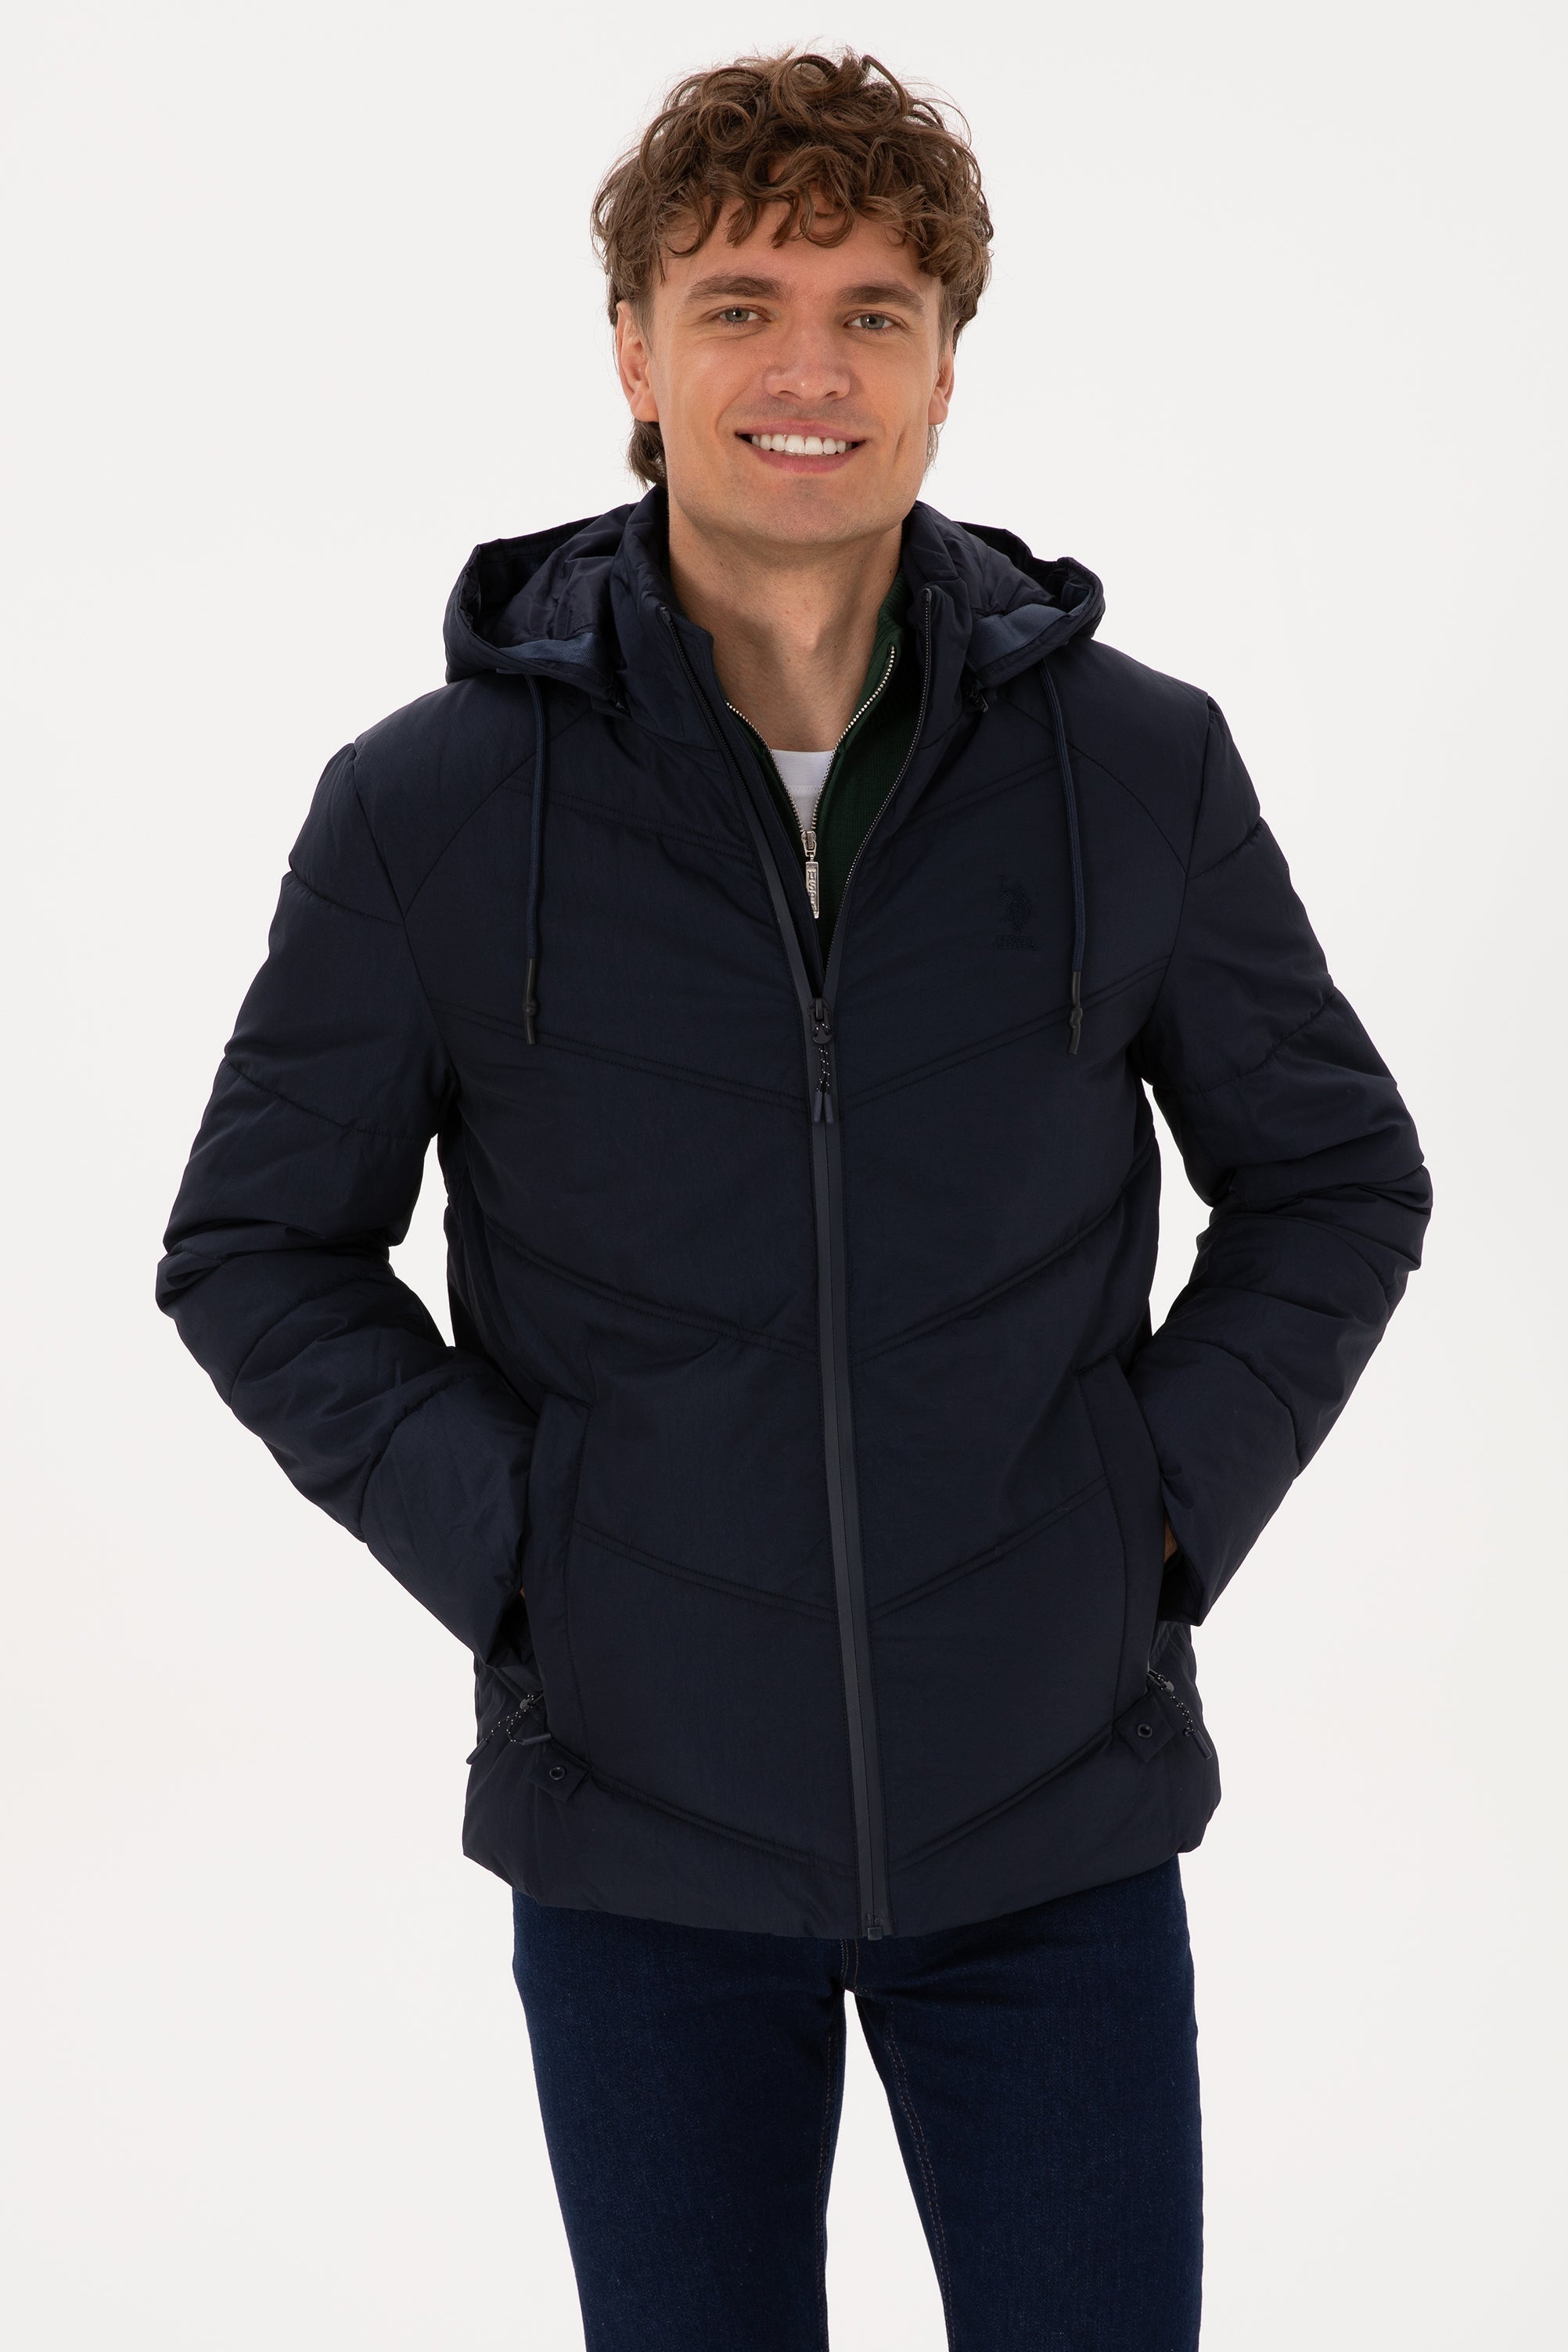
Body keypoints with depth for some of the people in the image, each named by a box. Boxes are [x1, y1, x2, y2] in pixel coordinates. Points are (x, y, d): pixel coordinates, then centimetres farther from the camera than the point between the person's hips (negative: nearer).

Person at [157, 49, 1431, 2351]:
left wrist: (1172, 1505, -3)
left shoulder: (1140, 766, -4)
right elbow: (254, 1246, 3)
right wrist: (500, 1547, -7)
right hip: (638, 1834, 0)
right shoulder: (431, 805, -6)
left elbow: (1335, 1179, 8)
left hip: (1053, 1820, 1)